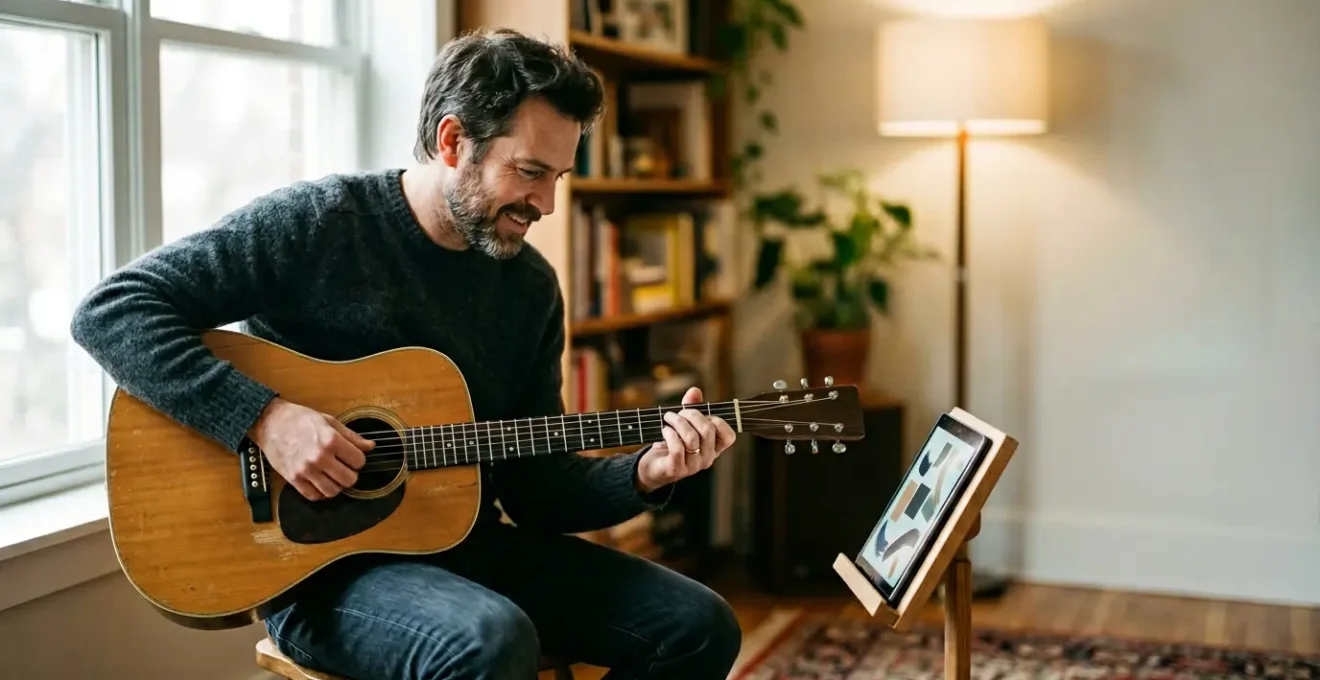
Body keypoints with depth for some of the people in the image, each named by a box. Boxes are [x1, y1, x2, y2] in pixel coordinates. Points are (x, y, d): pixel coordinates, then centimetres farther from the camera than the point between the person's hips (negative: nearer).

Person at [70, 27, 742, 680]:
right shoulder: (317, 223, -11)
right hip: (319, 562, -6)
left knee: (698, 625, -3)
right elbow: (107, 311, -16)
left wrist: (643, 474, -10)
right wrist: (265, 415, -26)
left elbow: (536, 487, 9)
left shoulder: (531, 286, 5)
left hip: (469, 545, 6)